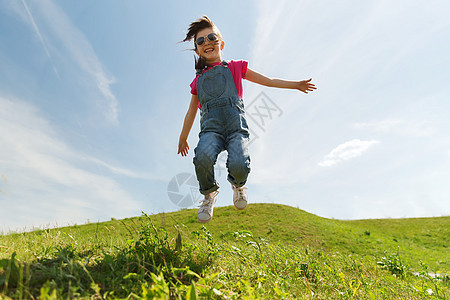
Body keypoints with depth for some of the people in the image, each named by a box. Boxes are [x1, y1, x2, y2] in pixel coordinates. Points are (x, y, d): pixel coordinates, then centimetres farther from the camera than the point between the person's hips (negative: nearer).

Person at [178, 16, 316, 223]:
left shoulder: (233, 68, 20)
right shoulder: (198, 80, 23)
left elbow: (267, 80, 26)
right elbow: (191, 112, 31)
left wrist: (296, 85, 26)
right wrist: (183, 139, 35)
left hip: (236, 126, -1)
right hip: (211, 128, 1)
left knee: (238, 165, -28)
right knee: (203, 157, -31)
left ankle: (238, 185, 11)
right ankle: (209, 193, 0)